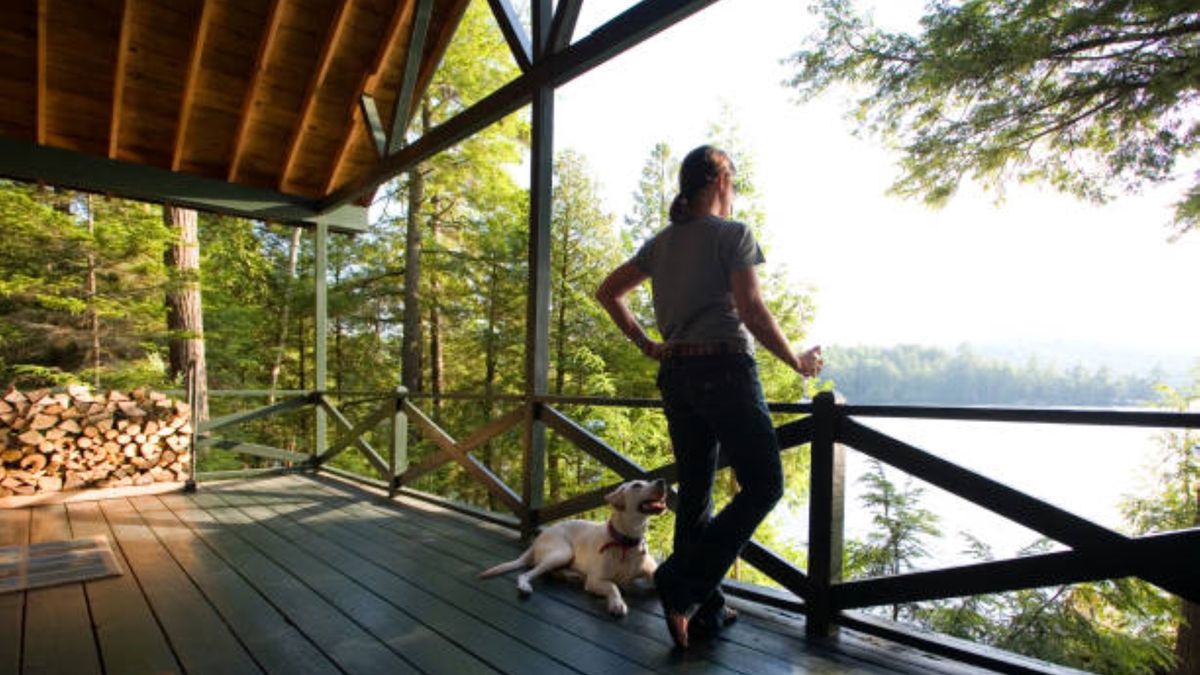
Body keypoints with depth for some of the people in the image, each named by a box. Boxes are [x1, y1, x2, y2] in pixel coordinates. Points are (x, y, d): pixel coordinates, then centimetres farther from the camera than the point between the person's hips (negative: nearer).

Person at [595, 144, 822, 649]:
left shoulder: (660, 243, 15)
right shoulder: (733, 234, -3)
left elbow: (607, 292, 16)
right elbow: (751, 310, -13)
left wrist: (646, 345, 13)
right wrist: (797, 361, -2)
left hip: (675, 374, 7)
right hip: (725, 369, -7)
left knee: (695, 494, 12)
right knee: (763, 486, 3)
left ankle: (705, 611, 21)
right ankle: (682, 584, -5)